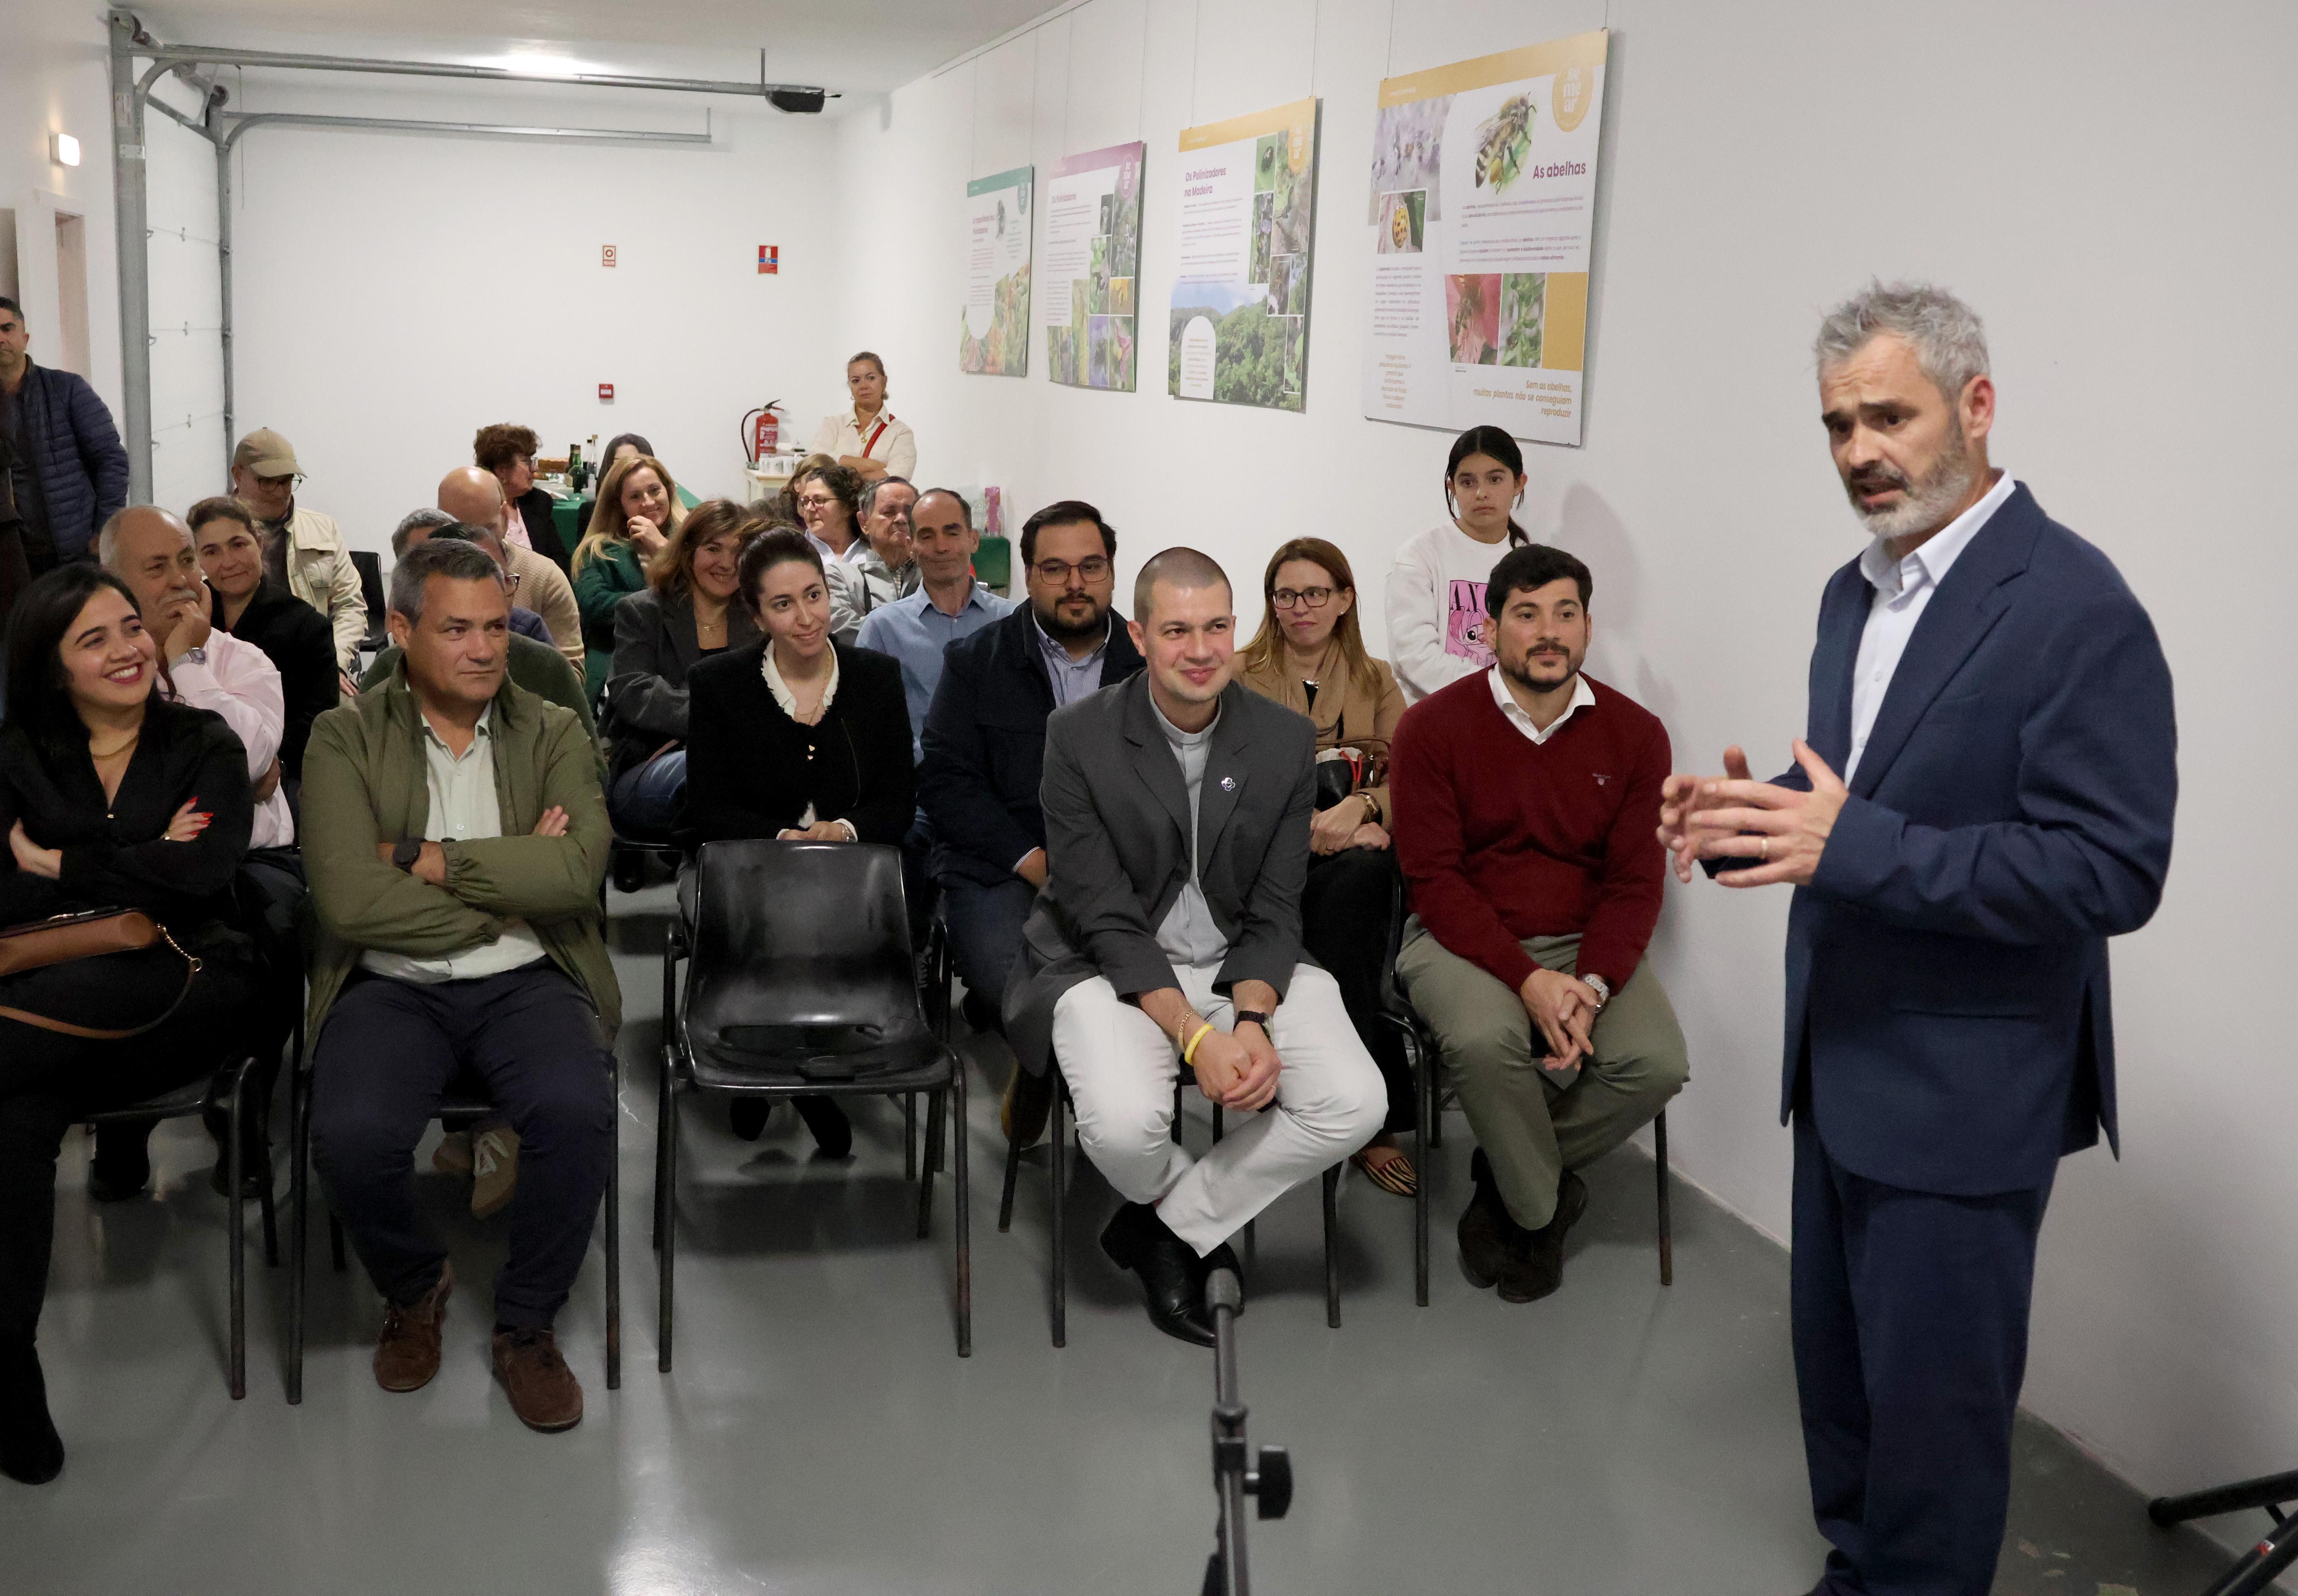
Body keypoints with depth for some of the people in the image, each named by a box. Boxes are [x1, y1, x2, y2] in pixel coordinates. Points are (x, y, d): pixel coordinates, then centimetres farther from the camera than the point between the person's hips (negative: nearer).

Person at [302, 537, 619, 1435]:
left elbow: (579, 872, -11)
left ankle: (526, 1325, -1)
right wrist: (513, 885, -9)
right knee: (352, 1137, -28)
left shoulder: (555, 735, 8)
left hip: (526, 982, 1)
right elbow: (349, 899, -12)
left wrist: (430, 858, -12)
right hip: (393, 988, 0)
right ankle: (413, 1289, 8)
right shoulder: (345, 738, 4)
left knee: (577, 1115, -29)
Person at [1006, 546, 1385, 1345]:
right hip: (1113, 967, -3)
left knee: (1355, 1103, -19)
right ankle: (1198, 1214, 8)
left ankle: (1160, 1226, 2)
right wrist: (1196, 1036, -24)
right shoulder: (1078, 738, -12)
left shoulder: (1286, 741, -4)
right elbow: (1105, 919, -14)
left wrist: (1253, 1019, -20)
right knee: (1125, 1119, -32)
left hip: (1244, 964, 3)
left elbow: (1273, 912, -1)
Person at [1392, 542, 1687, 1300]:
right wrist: (1529, 980, -22)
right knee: (1483, 1039, -34)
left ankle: (1506, 1180, 3)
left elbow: (1635, 884, 0)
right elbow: (1435, 879, -10)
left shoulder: (1635, 734, 2)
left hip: (1585, 946, 3)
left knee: (1657, 1061, -23)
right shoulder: (1433, 727, -6)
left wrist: (1592, 986, -19)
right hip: (1464, 941, -3)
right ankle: (1542, 1206, -4)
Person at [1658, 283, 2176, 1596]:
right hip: (1845, 1062, 8)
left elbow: (2112, 871, -23)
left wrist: (1852, 844, -29)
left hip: (1964, 1092, -8)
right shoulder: (1858, 592, 8)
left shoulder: (2075, 607, -18)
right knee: (1837, 1363, 21)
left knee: (1933, 1398, 6)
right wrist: (1750, 821, -3)